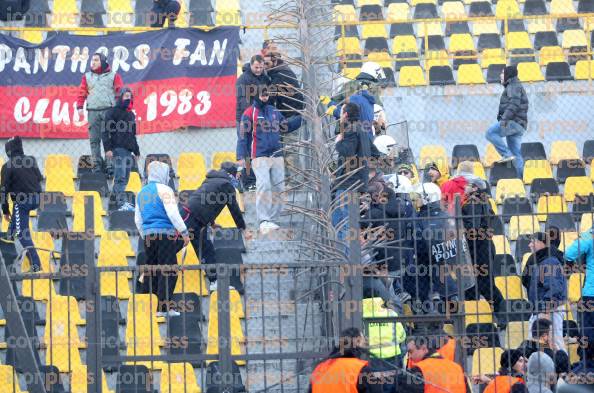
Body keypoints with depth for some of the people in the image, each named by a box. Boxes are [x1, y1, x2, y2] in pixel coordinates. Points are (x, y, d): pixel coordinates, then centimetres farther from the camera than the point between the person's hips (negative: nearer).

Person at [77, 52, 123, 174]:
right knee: (94, 140, -1)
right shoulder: (87, 77, 17)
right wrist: (80, 107, -1)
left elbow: (120, 92, 5)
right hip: (93, 111, 3)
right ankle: (96, 165, 1)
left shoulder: (113, 76, 9)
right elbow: (82, 92, 12)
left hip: (109, 110, -3)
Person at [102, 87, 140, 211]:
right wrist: (108, 148, -15)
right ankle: (122, 203, -24)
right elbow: (105, 131, -5)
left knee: (125, 178, 5)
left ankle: (116, 199, 9)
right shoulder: (113, 112, 0)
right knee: (120, 177, -16)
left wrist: (136, 151, 25)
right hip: (118, 150, -8)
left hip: (128, 152, 8)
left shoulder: (131, 115, 22)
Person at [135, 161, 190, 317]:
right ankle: (163, 307, -8)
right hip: (165, 233, -8)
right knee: (168, 270, -5)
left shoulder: (141, 193, 16)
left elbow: (138, 219, 20)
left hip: (148, 235, 8)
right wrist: (184, 232, -12)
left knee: (153, 268, 12)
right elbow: (172, 213, -16)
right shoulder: (164, 190, -7)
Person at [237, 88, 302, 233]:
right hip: (259, 157, -6)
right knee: (263, 186, -17)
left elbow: (286, 126, 25)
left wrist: (302, 118, 13)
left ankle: (272, 219, 8)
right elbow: (243, 136, -4)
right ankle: (263, 221, -18)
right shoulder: (249, 113, 0)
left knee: (279, 188, 2)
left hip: (277, 155, 6)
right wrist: (241, 157, -12)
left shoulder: (275, 112, 15)